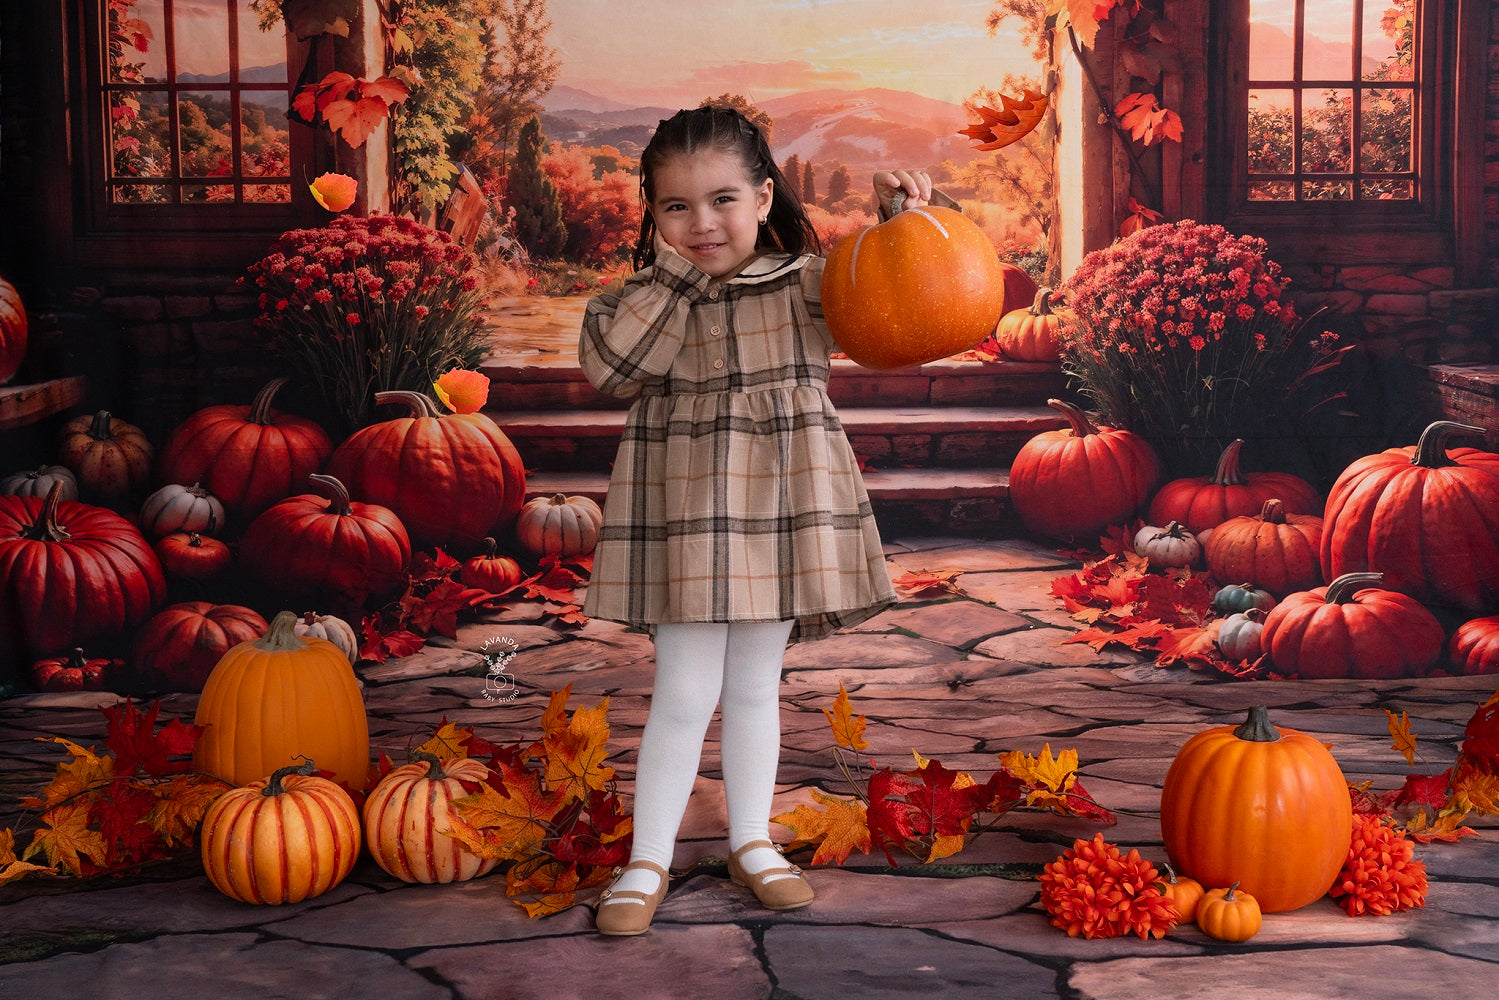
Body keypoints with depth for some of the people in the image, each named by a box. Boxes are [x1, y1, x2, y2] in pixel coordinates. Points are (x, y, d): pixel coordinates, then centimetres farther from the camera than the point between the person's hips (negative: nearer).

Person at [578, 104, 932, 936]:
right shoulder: (655, 297, -2)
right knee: (684, 696, -1)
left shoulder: (807, 280, 1)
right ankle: (647, 861, 12)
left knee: (755, 688, 15)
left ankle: (751, 843, 30)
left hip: (781, 511, 2)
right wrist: (674, 272, -17)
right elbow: (608, 367, -18)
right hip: (687, 516, -2)